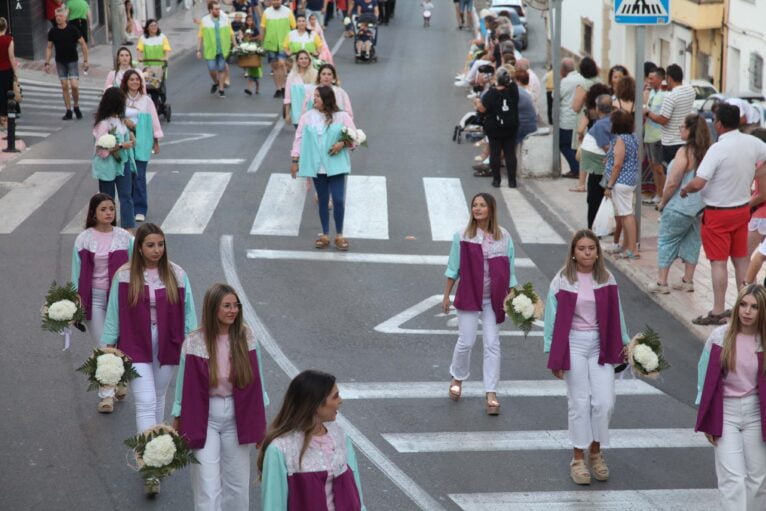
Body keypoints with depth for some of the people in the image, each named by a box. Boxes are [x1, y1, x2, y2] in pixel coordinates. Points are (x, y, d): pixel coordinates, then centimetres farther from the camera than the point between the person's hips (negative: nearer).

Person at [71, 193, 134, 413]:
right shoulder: (84, 239, -2)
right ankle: (106, 394, 6)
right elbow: (78, 271, 3)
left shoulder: (124, 237, -1)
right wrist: (76, 298, -3)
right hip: (95, 297, -1)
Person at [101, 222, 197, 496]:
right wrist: (106, 348, 2)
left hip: (166, 348, 3)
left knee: (158, 399, 17)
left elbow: (188, 313, 3)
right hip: (136, 349, -2)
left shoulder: (177, 275, -3)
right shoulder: (124, 276, -7)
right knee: (146, 403, -11)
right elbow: (113, 315, 0)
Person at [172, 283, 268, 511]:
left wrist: (261, 424, 8)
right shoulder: (194, 343, -11)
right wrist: (177, 428, 3)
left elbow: (256, 383, 4)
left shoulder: (247, 339, -5)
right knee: (208, 487, -4)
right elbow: (185, 386, -2)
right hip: (204, 419, -3)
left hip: (238, 419, 3)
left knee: (237, 484, 12)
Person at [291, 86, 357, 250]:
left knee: (338, 200, -6)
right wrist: (295, 160, 3)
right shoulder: (307, 116, 3)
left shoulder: (342, 117, -3)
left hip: (336, 165, -2)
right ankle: (325, 235, 20)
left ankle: (339, 235, 9)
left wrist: (343, 143, -18)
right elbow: (299, 138, 6)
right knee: (323, 200, 9)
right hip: (317, 166, 2)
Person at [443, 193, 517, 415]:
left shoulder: (504, 237, -2)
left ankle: (491, 394, 6)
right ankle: (457, 378, 30)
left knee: (492, 344, 2)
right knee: (466, 341, 2)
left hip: (493, 298, 1)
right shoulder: (462, 236, -5)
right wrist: (446, 296, 3)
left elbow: (510, 271, 4)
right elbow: (453, 269, 2)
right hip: (469, 296, -1)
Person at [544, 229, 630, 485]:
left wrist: (624, 344, 11)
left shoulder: (607, 280, 2)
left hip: (600, 346, 2)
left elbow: (616, 315, 9)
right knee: (580, 403, 2)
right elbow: (552, 318, -3)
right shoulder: (562, 281, -6)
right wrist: (554, 356, -4)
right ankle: (578, 458, 14)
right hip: (574, 345, -2)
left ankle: (596, 452, 19)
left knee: (604, 402, -2)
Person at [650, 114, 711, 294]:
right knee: (692, 241, 15)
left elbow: (673, 183, -19)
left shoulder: (685, 152, -20)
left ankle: (661, 282, 5)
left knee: (667, 241, 5)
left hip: (680, 207, -7)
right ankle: (688, 281, 21)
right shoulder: (707, 151, 1)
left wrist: (662, 202, -5)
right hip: (700, 207, 7)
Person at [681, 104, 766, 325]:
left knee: (718, 262, -1)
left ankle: (718, 312, 2)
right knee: (741, 259, 15)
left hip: (718, 213, -6)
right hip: (742, 208, 6)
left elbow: (698, 183, -26)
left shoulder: (718, 149, -23)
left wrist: (684, 189, -7)